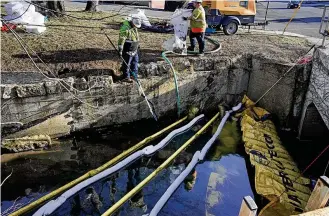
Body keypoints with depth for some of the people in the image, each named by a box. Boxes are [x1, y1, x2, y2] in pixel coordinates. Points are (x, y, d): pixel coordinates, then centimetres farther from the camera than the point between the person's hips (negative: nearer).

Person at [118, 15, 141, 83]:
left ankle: (134, 74, 34)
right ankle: (126, 77, 12)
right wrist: (120, 49, -26)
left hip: (134, 49, 10)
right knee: (127, 63, 1)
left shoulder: (134, 27, 7)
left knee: (135, 61, 19)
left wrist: (137, 44, 30)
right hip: (128, 50, -10)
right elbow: (121, 39, -25)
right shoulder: (125, 28, -23)